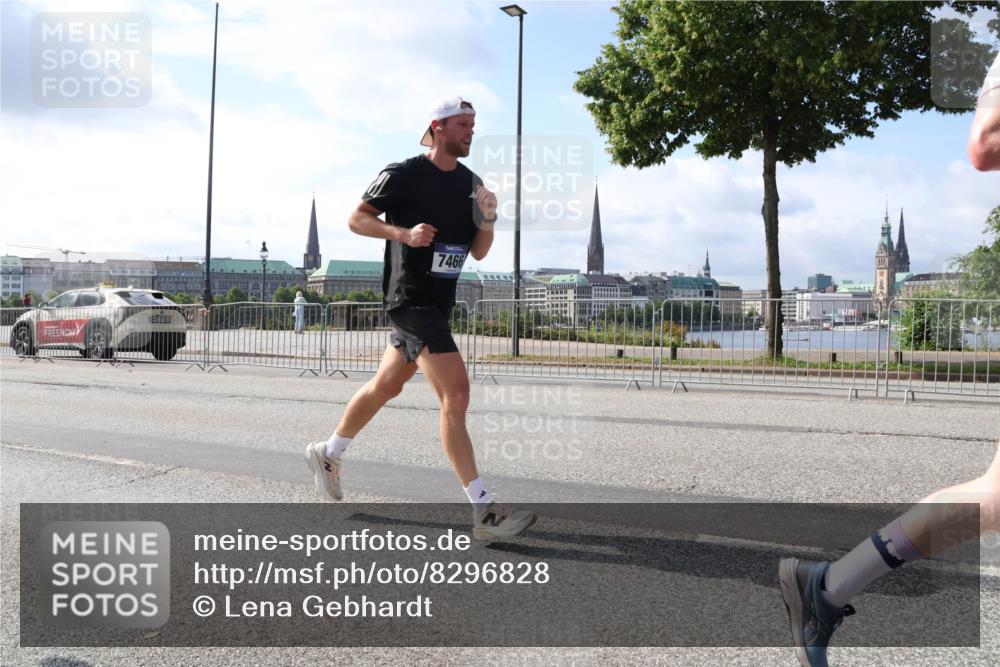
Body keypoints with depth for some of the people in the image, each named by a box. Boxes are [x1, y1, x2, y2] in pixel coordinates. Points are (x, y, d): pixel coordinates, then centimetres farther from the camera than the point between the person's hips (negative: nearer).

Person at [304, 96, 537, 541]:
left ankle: (328, 454, 41)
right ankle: (483, 511, -15)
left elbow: (478, 253, 13)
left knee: (386, 386, 20)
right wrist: (404, 233, -20)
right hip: (410, 298, -8)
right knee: (456, 394, -17)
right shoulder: (403, 174, -8)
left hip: (439, 302, 8)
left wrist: (487, 224, -7)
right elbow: (357, 219, -5)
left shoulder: (470, 183, 11)